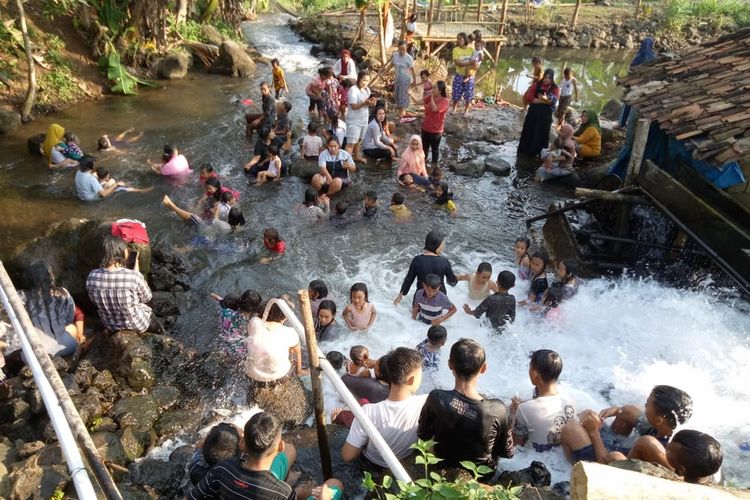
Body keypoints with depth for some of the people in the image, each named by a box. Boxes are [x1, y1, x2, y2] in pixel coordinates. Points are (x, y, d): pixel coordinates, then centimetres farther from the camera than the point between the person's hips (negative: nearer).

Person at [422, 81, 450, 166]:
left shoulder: (445, 101, -21)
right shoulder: (431, 97, -2)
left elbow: (435, 109, -34)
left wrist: (432, 97, -27)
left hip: (436, 130, -6)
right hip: (425, 127, 6)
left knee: (435, 148, 12)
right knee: (424, 147, 21)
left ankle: (434, 165, 29)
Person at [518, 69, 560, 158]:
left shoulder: (555, 88, -2)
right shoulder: (536, 84, 1)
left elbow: (553, 101, -14)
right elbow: (529, 97, -10)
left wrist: (546, 99, -36)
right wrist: (543, 101, -16)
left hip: (545, 114, -2)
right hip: (533, 112, 2)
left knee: (541, 134, 3)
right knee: (528, 132, 9)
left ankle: (538, 153, 13)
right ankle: (524, 151, 21)